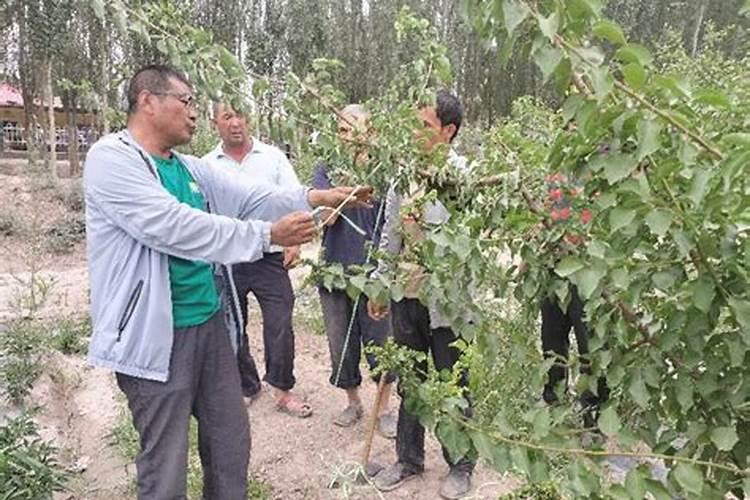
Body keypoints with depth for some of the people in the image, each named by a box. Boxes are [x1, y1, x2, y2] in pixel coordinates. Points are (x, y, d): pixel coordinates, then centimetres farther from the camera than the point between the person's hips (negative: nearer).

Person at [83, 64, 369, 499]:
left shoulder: (191, 169, 11)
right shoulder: (111, 159, -13)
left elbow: (256, 199, 6)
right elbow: (176, 226, -25)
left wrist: (319, 197, -6)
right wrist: (268, 235, -24)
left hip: (211, 323, 8)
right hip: (157, 334, -7)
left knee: (232, 444, 18)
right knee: (166, 463, 7)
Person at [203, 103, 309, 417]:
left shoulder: (273, 156, 3)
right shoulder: (207, 166, 6)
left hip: (270, 258, -1)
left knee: (280, 326, -1)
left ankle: (282, 391, 16)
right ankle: (246, 387, 31)